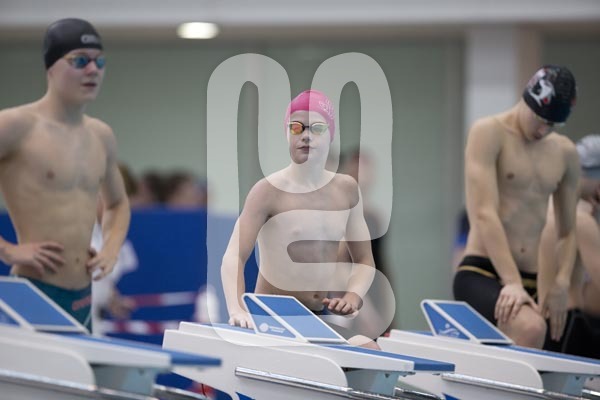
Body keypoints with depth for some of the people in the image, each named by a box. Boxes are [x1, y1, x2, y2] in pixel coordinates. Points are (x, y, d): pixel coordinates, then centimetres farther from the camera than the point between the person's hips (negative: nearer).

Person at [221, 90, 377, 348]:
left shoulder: (346, 189, 6)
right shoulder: (269, 191, -11)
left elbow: (364, 261, 13)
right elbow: (234, 257, -21)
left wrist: (353, 296, -8)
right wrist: (237, 309, -39)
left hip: (323, 318, 5)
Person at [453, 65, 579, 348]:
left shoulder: (565, 153, 14)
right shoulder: (489, 133, -4)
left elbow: (567, 233, 21)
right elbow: (485, 214, -15)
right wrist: (511, 282, -25)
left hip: (531, 283, 7)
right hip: (480, 275, -7)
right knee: (531, 328, -35)